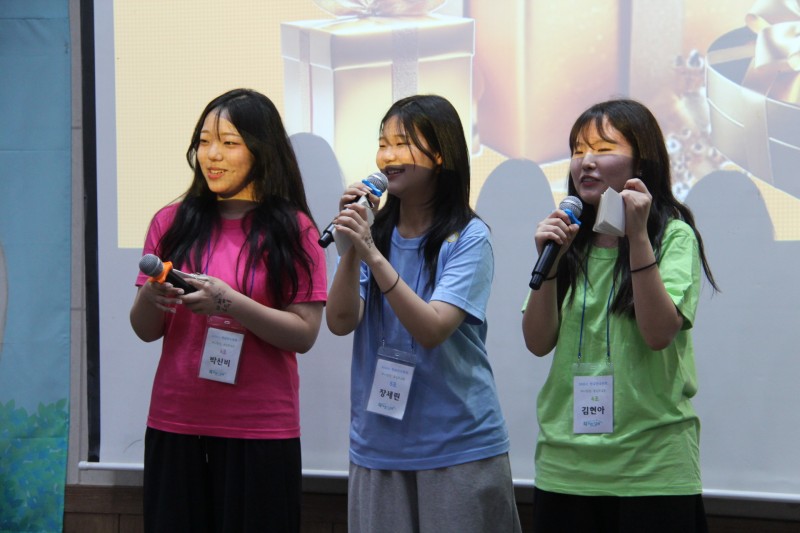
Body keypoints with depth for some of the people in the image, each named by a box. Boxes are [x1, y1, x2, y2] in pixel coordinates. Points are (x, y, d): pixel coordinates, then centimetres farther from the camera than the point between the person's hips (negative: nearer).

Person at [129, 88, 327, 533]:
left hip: (260, 432, -2)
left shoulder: (292, 229, -1)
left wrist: (229, 303, -20)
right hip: (174, 427, 2)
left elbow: (304, 333, -7)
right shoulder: (172, 223, 6)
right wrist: (150, 297, -14)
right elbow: (145, 330, 8)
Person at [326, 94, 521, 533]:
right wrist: (351, 249, -15)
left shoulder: (468, 238, -8)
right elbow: (340, 323, -4)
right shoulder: (374, 232, 4)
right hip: (377, 446, 4)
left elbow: (432, 330, -19)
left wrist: (373, 255, -25)